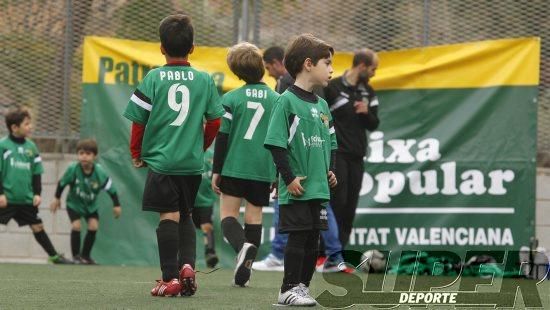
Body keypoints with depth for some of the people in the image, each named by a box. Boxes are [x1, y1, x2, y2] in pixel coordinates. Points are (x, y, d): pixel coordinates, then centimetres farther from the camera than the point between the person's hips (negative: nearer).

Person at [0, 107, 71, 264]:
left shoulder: (31, 147, 8)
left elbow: (36, 173, 12)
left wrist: (37, 193, 4)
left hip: (27, 198, 5)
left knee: (38, 227, 11)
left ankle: (54, 256, 18)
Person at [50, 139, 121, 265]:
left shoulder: (100, 173, -26)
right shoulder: (73, 169, -28)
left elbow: (111, 189, -14)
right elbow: (62, 183, -10)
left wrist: (116, 205, -12)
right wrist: (57, 199, 0)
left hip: (91, 205, 2)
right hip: (74, 203, -2)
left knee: (93, 226, -9)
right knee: (76, 226, -18)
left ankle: (85, 255, 11)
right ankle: (76, 255, -1)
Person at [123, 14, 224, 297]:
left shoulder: (153, 78, -5)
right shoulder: (204, 80, 2)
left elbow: (138, 121, -3)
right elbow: (215, 121, 7)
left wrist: (136, 152, 12)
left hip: (161, 160, -2)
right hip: (193, 162, 3)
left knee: (169, 216, -1)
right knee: (185, 215, 18)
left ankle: (170, 278, -4)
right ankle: (187, 264, 0)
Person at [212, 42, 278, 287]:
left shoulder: (231, 99, -5)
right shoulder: (276, 100, 1)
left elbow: (222, 137, -4)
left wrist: (216, 171, 3)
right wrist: (279, 174, 15)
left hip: (234, 167, -2)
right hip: (263, 170, 2)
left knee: (228, 215, 4)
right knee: (254, 217, 9)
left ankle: (242, 245, -26)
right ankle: (244, 269, 7)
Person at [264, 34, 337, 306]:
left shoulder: (322, 105, 13)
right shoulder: (287, 101, -9)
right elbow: (276, 143, -13)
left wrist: (330, 171, 9)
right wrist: (289, 178, -16)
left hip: (319, 187, 7)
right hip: (297, 189, -7)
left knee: (313, 240, 9)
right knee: (297, 237, -5)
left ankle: (302, 286, 18)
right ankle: (289, 289, 2)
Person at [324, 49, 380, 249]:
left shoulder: (369, 93, 12)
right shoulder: (333, 87, -8)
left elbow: (373, 125, 13)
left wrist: (367, 112, -8)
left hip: (357, 156, 6)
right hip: (336, 154, -6)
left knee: (349, 206, 4)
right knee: (336, 202, -11)